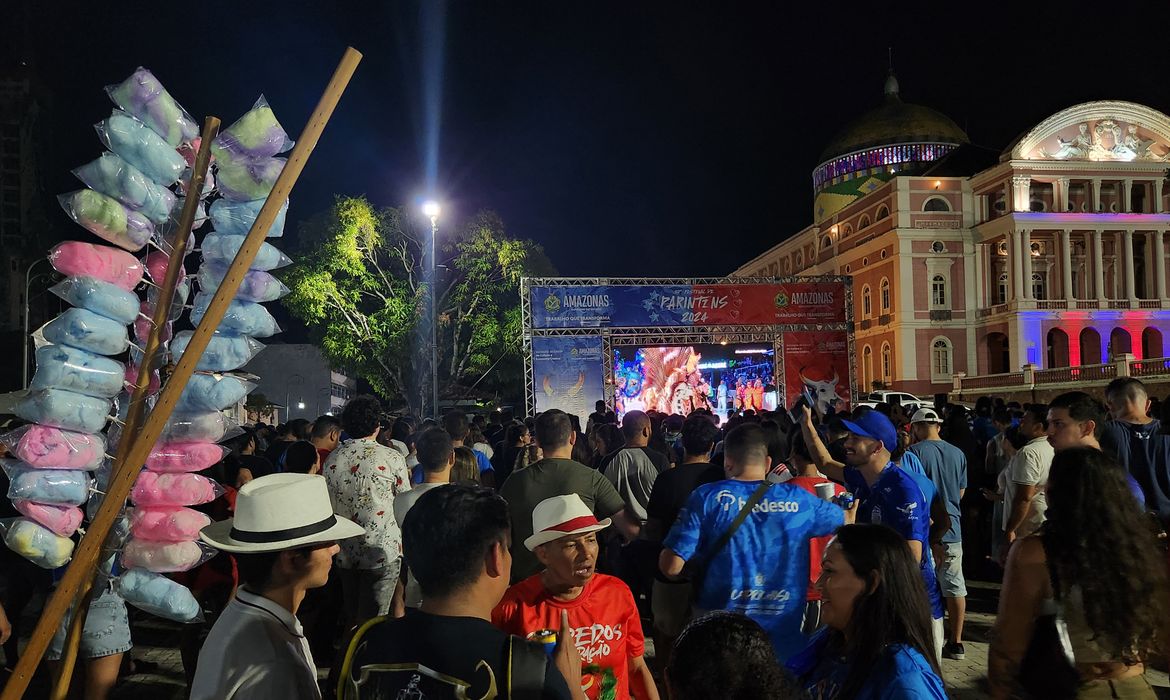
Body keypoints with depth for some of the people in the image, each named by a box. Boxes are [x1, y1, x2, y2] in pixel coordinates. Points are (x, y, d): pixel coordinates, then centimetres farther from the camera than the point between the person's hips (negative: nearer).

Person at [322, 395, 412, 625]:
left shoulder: (332, 459, 3)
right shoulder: (391, 458, -11)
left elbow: (329, 504, 11)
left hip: (344, 553, 5)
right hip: (381, 552, -5)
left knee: (350, 619, 19)